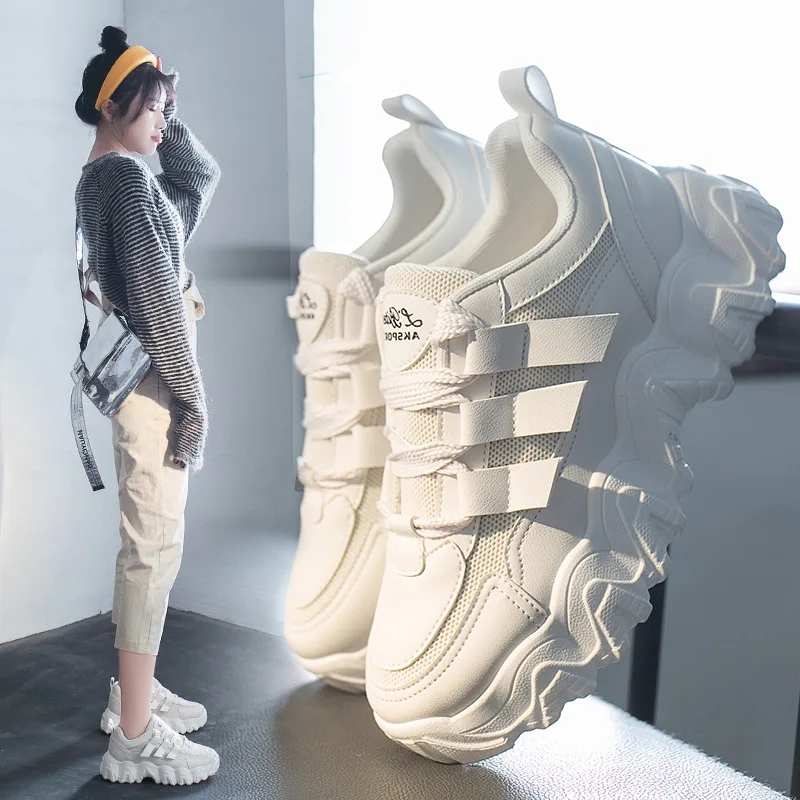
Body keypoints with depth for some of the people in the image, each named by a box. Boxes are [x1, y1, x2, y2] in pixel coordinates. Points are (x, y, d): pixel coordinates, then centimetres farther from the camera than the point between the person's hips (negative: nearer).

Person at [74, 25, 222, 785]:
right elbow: (156, 297, -19)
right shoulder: (127, 174, -14)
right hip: (151, 382, -10)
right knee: (154, 549, -6)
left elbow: (203, 176, 27)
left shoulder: (102, 175, 15)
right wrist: (192, 400, -18)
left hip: (137, 379, 10)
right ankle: (134, 737, 3)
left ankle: (133, 689, 30)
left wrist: (165, 114, 15)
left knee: (146, 543, 17)